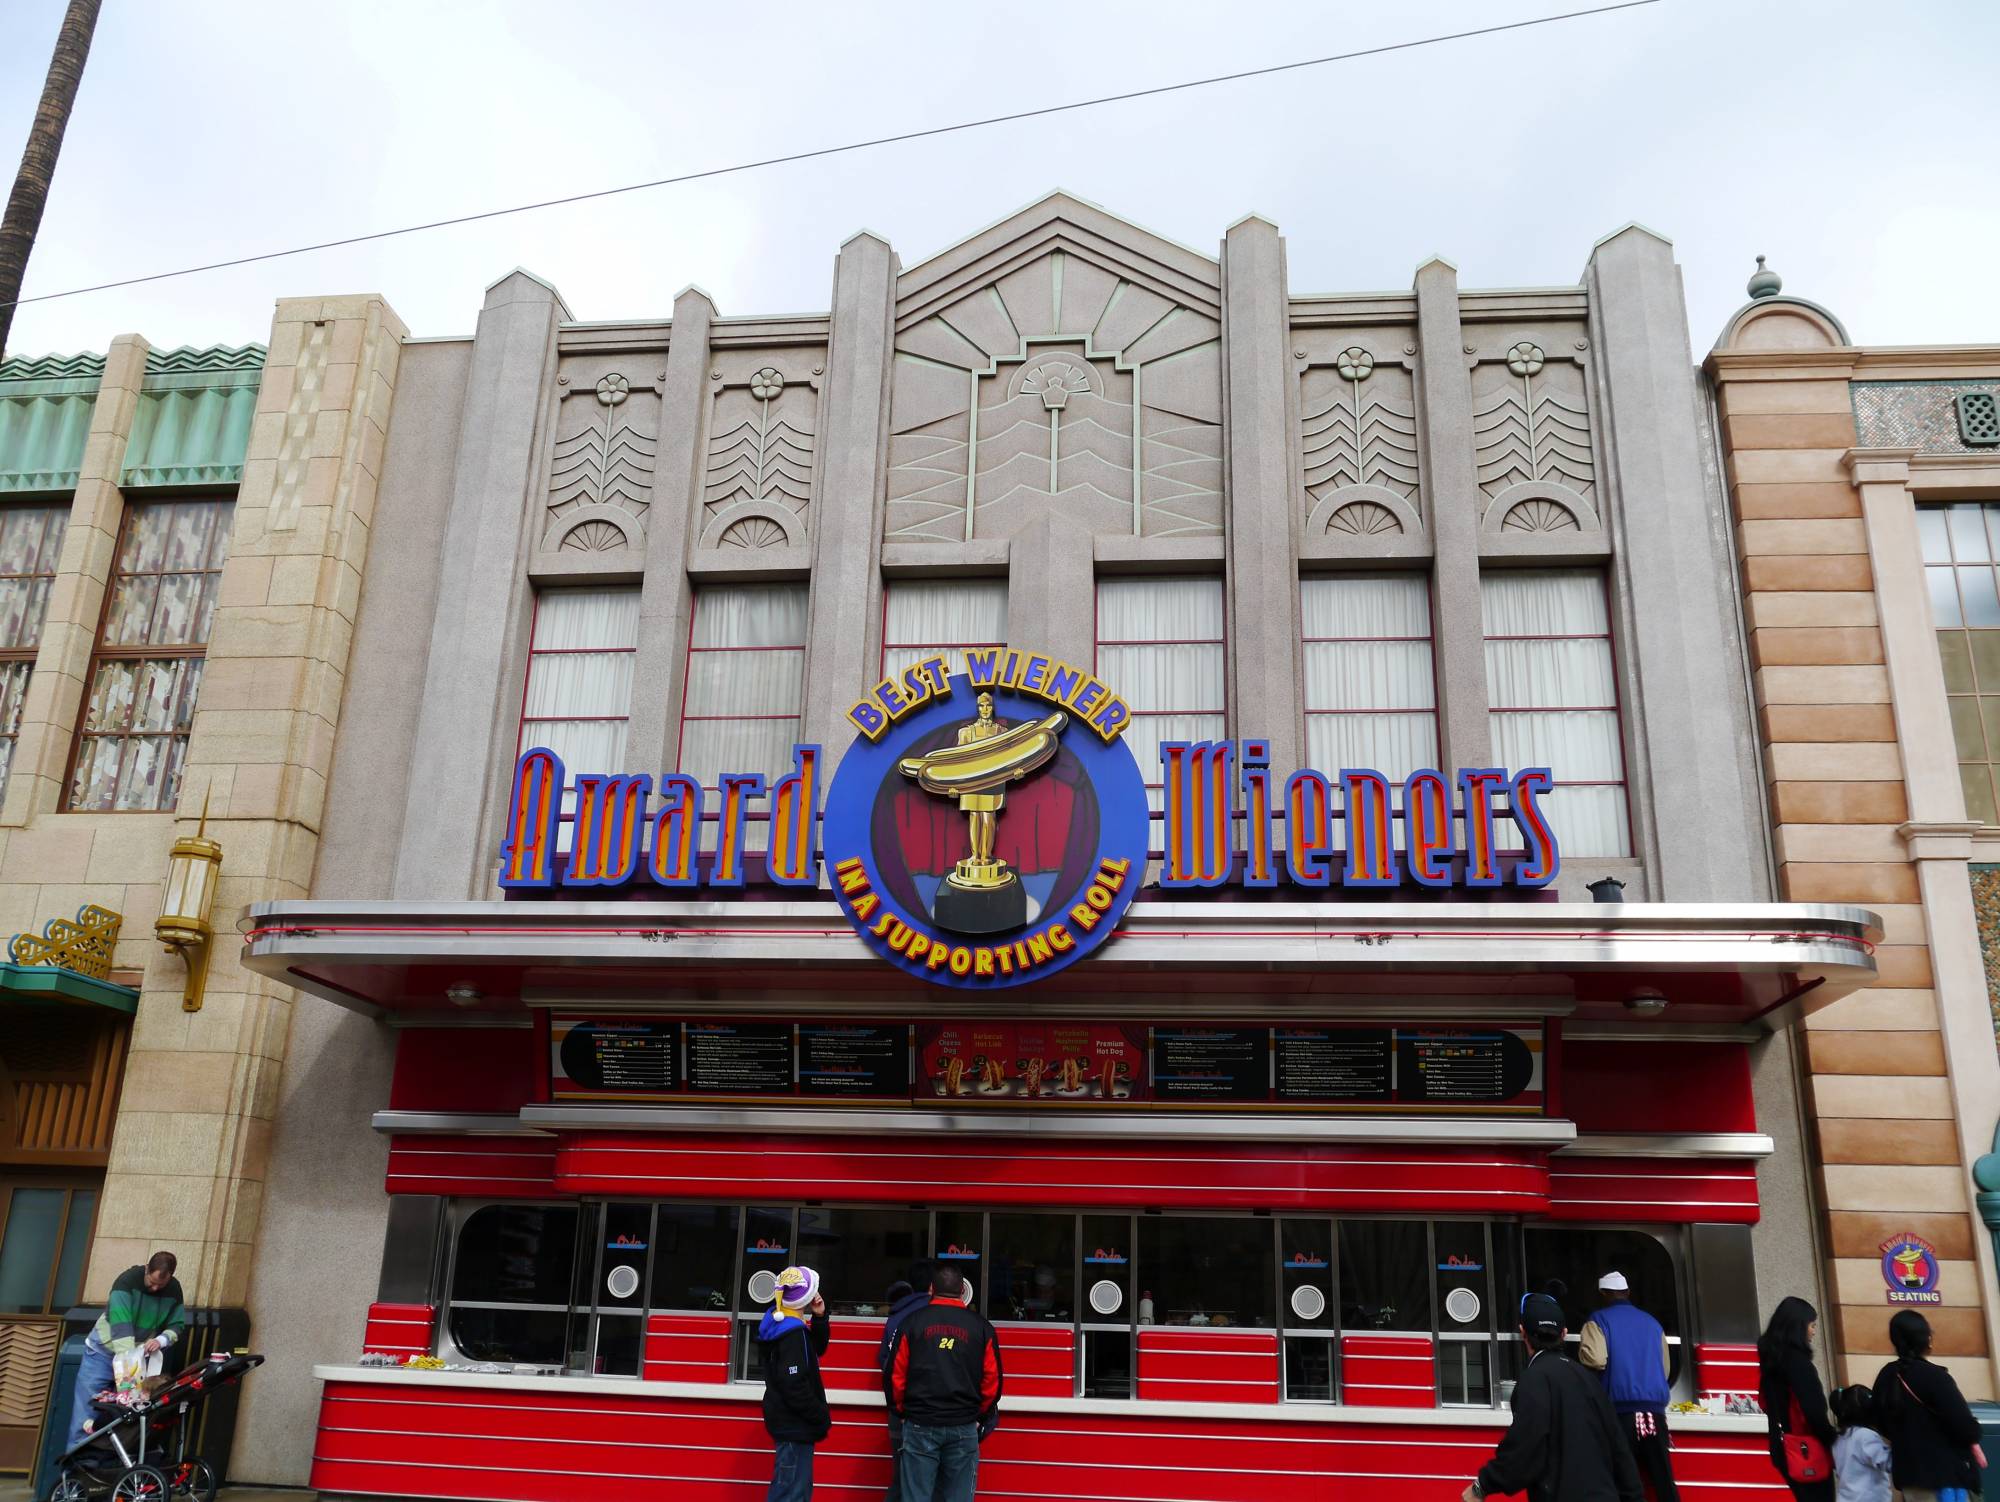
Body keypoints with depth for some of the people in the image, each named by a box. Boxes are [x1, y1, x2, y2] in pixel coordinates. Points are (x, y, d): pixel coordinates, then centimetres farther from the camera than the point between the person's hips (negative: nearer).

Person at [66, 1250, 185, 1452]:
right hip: (105, 1350, -3)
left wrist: (161, 1340, -26)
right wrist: (126, 1360, -41)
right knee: (86, 1406, -7)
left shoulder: (173, 1290, -10)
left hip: (140, 1355, 3)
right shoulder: (128, 1280, -23)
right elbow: (120, 1323, -32)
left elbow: (177, 1325, -4)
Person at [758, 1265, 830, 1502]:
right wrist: (822, 1415, -15)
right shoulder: (793, 1334, -21)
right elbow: (795, 1387, -25)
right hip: (794, 1424, -10)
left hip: (790, 1421, 10)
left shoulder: (785, 1325, 9)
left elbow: (817, 1349, 21)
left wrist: (820, 1318, 6)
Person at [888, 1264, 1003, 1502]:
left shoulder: (912, 1322, -1)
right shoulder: (981, 1327, 2)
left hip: (919, 1426, -1)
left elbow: (895, 1375, -1)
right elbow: (992, 1381, 4)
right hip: (964, 1429, 1)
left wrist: (901, 1411, 14)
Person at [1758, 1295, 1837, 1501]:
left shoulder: (1771, 1357, 7)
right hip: (1806, 1449, -8)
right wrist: (1830, 1439, -4)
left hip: (1784, 1446, 8)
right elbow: (1813, 1410, -21)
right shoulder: (1797, 1361, -20)